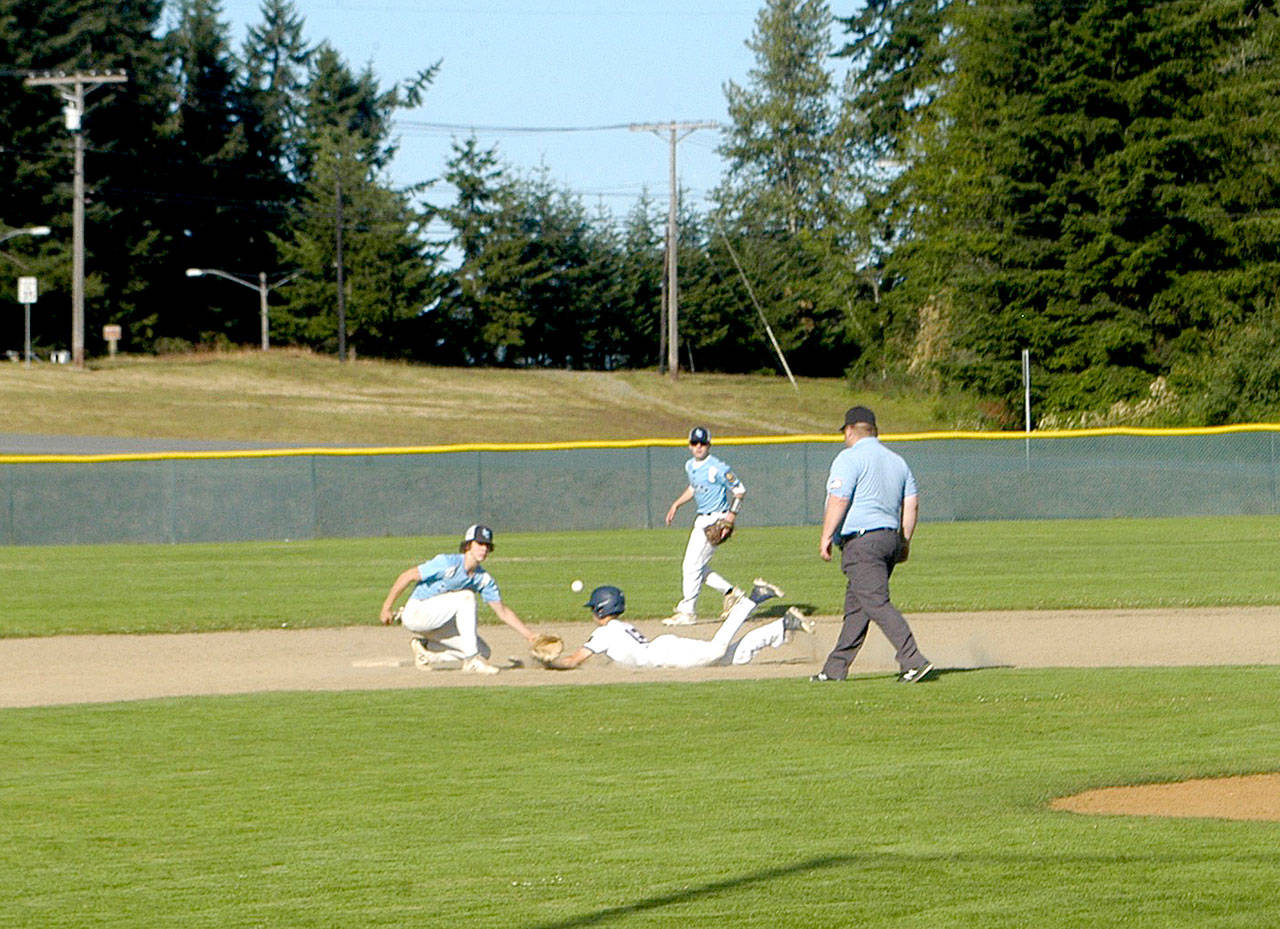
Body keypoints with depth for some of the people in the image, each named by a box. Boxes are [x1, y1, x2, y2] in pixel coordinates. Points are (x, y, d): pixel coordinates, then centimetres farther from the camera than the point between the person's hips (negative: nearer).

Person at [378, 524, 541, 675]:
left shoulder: (484, 579, -1)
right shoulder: (448, 563, -21)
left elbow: (503, 612, 4)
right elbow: (407, 576, -17)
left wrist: (529, 635, -6)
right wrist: (386, 608, -15)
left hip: (437, 622, 7)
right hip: (415, 614, -7)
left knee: (483, 652, -6)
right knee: (466, 597, -26)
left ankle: (425, 649, 9)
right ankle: (471, 661, -26)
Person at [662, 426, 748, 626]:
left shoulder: (718, 468, -16)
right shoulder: (690, 466, 10)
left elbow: (740, 489, -11)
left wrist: (732, 513, -19)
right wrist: (676, 505, 19)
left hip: (715, 519, -9)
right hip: (701, 519, 9)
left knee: (692, 565, -10)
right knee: (699, 568, 10)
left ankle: (687, 611, -3)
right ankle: (731, 593, 23)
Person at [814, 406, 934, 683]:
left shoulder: (850, 458, -6)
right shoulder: (896, 461, 18)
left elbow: (839, 500, -15)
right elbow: (911, 503, 16)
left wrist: (826, 537, -11)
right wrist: (905, 542, 20)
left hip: (861, 540, -9)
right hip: (890, 536, 9)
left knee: (877, 603, -14)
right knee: (855, 606, 14)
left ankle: (913, 661, -24)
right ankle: (836, 669, 17)